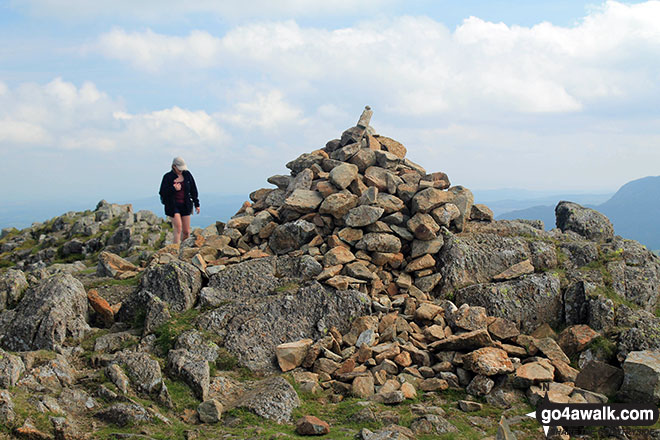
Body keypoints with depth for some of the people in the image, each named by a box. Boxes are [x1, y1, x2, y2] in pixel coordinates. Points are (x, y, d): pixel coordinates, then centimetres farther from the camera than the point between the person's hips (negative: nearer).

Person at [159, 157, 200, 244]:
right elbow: (163, 193, -7)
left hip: (185, 205, 4)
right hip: (173, 205, -4)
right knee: (178, 228, -17)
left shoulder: (187, 175, 5)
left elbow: (193, 190, 12)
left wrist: (196, 204, 11)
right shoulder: (168, 177, -4)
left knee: (186, 231, 4)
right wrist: (173, 189, -22)